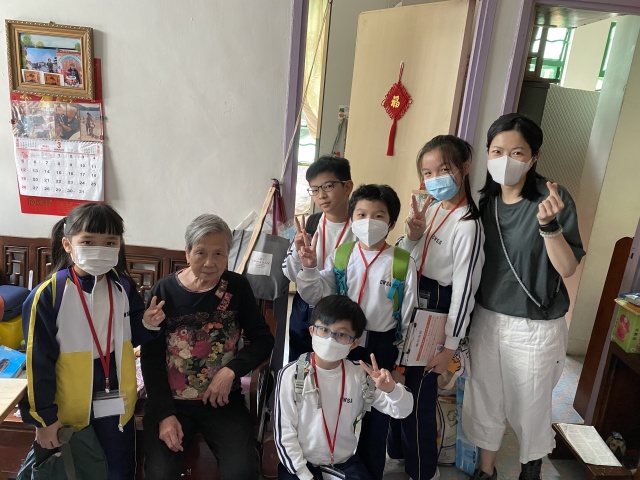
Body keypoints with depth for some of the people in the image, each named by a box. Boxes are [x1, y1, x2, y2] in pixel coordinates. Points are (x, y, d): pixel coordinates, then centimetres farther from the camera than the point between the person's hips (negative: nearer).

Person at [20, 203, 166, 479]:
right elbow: (38, 361, -13)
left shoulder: (124, 288, -5)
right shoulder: (47, 295, -17)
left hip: (116, 402, 3)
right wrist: (43, 416, -10)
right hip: (69, 406, -3)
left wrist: (147, 324, -12)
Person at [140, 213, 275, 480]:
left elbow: (263, 339, -1)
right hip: (170, 400, 0)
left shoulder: (237, 287, -4)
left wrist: (232, 370, -17)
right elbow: (150, 356, -5)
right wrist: (164, 414, -12)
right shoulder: (164, 290, -7)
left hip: (224, 401, 1)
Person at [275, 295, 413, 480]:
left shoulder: (360, 374, -7)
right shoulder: (292, 374, -14)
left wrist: (391, 389, -26)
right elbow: (284, 432, -9)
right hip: (300, 462, -2)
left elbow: (403, 411, -6)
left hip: (345, 462, 3)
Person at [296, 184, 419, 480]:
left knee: (376, 415, 16)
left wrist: (401, 359, 0)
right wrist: (309, 268, -20)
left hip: (382, 349, -2)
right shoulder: (340, 255, -2)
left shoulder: (403, 263, -9)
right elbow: (315, 297, -4)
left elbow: (409, 315, -3)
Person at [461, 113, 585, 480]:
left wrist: (548, 223, -31)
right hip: (486, 318, 4)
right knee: (484, 401, 17)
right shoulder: (485, 199, -1)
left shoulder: (554, 197, -15)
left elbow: (568, 268, -18)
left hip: (535, 327, -3)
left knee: (530, 407, 16)